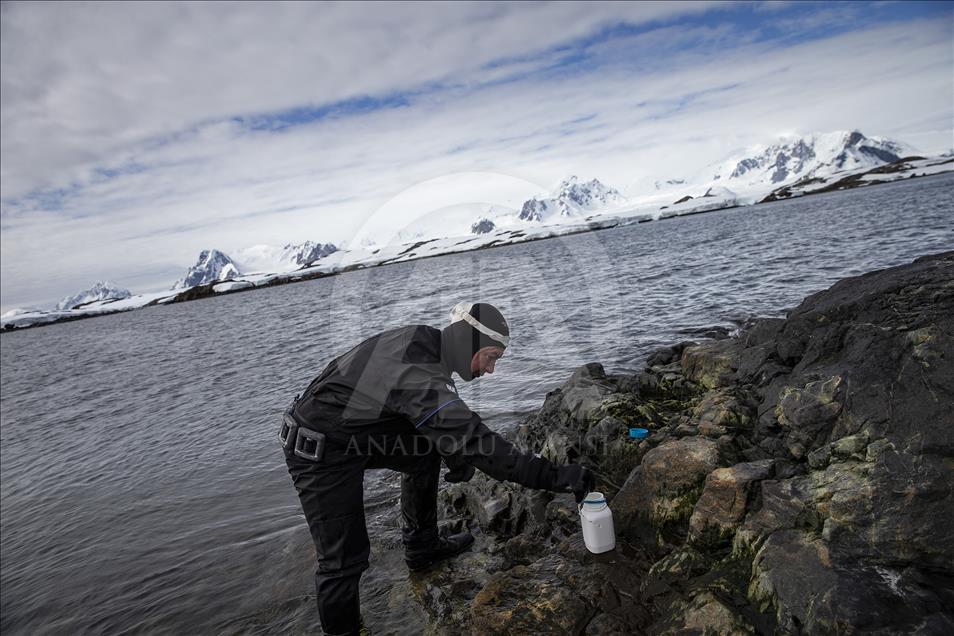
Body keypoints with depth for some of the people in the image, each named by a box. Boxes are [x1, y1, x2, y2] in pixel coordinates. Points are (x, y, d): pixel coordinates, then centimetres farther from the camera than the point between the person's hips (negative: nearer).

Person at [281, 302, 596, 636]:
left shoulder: (423, 341, -3)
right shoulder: (418, 373, -32)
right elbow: (474, 440, -35)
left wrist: (455, 454, 1)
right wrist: (552, 476, -33)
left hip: (358, 430, 9)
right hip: (322, 452, -9)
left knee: (426, 452, 15)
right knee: (345, 558, -7)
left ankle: (421, 547, 29)